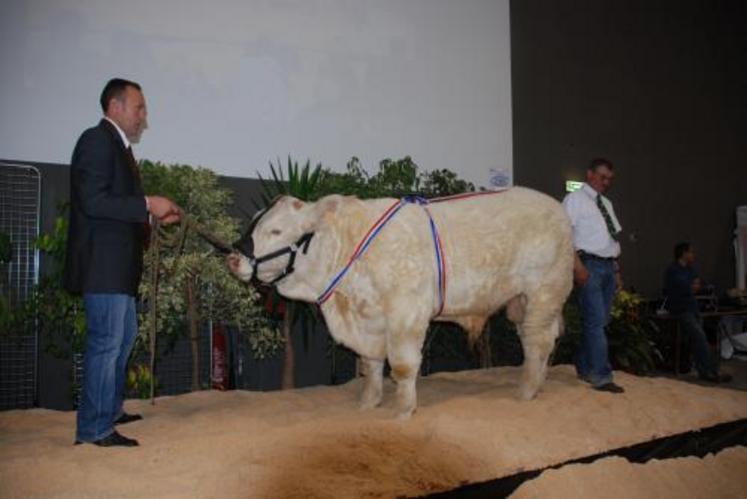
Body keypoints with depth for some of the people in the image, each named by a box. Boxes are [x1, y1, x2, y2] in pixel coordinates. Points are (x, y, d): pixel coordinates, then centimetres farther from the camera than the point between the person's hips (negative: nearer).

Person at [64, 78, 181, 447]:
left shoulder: (119, 146, 17)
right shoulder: (97, 140, -12)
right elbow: (92, 201, -22)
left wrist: (155, 214, 10)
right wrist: (147, 204, -20)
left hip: (118, 264, 11)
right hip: (102, 263, -11)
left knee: (124, 336, 19)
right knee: (105, 342, -4)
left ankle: (110, 410, 33)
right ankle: (94, 428, 6)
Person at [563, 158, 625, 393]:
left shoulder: (607, 204, 21)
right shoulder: (575, 199, -2)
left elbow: (614, 236, 21)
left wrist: (615, 265, 10)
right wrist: (577, 265, -20)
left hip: (609, 266, 8)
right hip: (589, 265, -7)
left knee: (599, 321, 10)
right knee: (596, 321, -11)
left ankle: (584, 368, 21)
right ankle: (602, 376, -11)